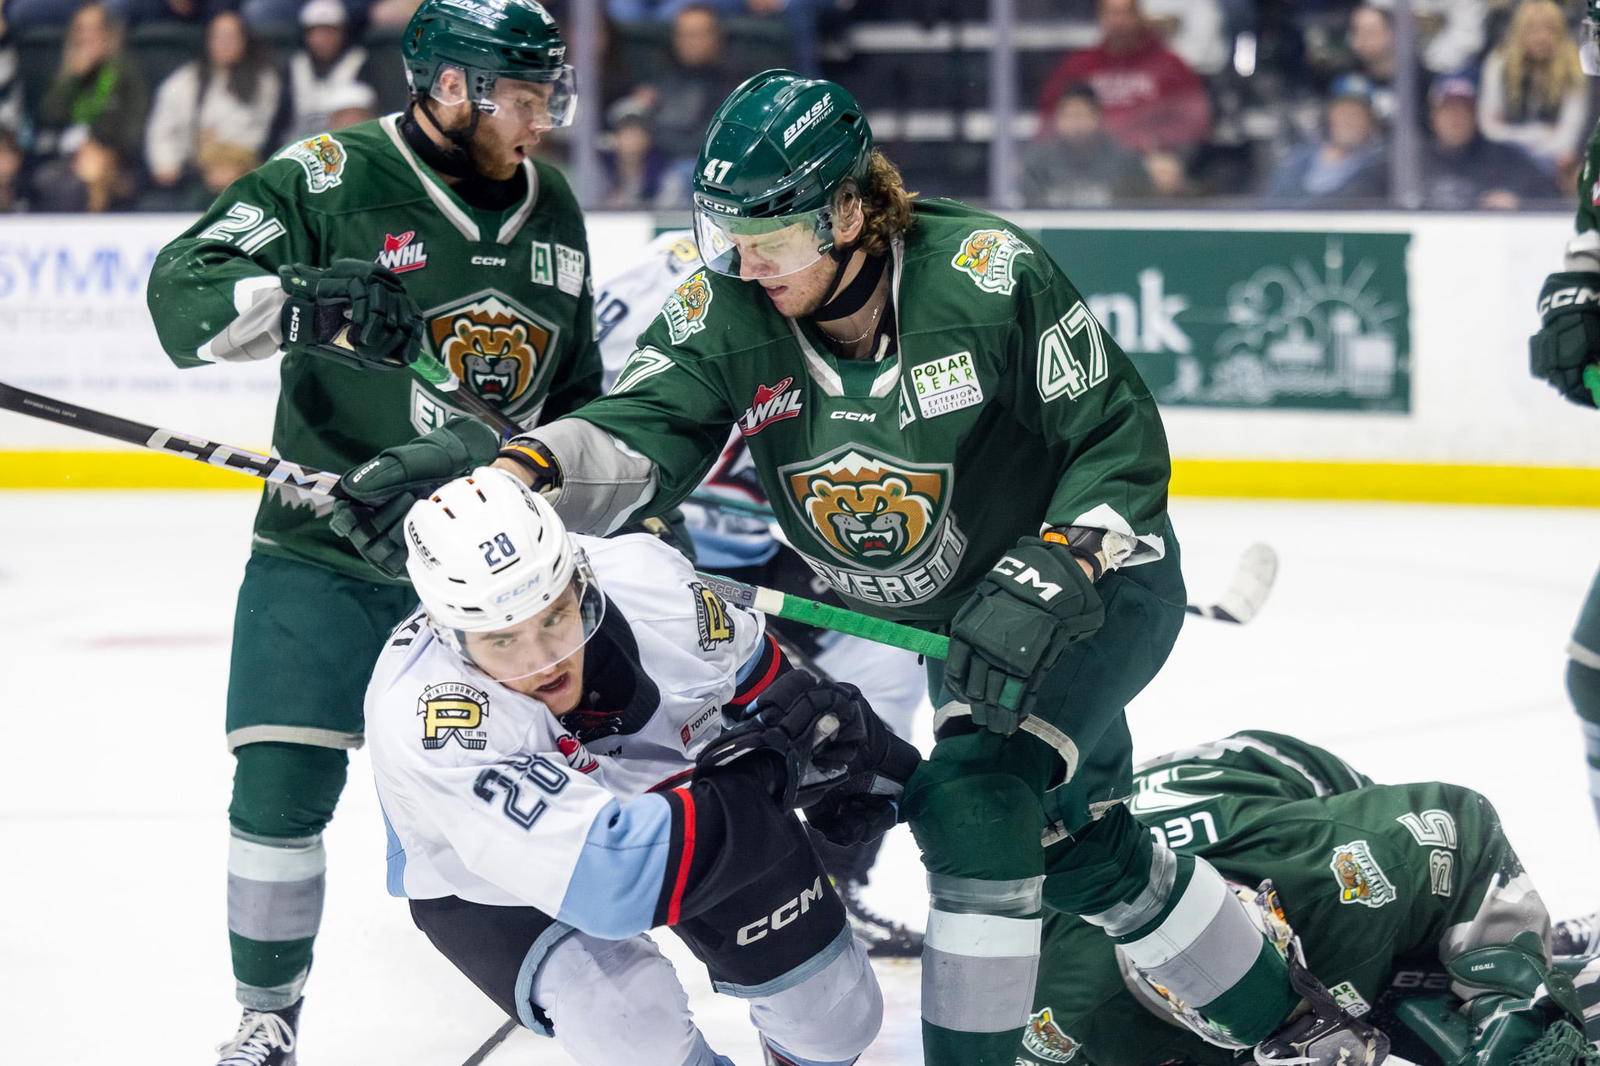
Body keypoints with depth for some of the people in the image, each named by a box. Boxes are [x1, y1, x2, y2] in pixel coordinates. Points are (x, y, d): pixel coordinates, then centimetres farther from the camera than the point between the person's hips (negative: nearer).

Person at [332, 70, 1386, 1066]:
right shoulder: (726, 309, -14)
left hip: (1092, 575, -6)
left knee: (977, 791, -25)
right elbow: (638, 437, -28)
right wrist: (504, 472, -47)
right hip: (952, 614, 6)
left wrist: (1049, 576, -33)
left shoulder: (985, 274, -27)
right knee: (1086, 851, 10)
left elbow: (1123, 444, -20)